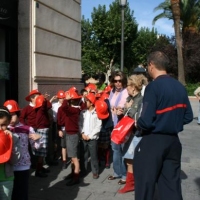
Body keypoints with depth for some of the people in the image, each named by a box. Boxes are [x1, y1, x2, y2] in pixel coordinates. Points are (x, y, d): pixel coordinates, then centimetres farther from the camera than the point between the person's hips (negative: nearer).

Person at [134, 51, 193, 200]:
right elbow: (188, 117, 10)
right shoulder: (180, 87, 4)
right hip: (173, 141, 7)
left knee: (145, 183, 8)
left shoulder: (153, 87, -17)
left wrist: (138, 125, -2)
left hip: (153, 142, -7)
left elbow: (146, 121, -22)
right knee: (172, 184, 15)